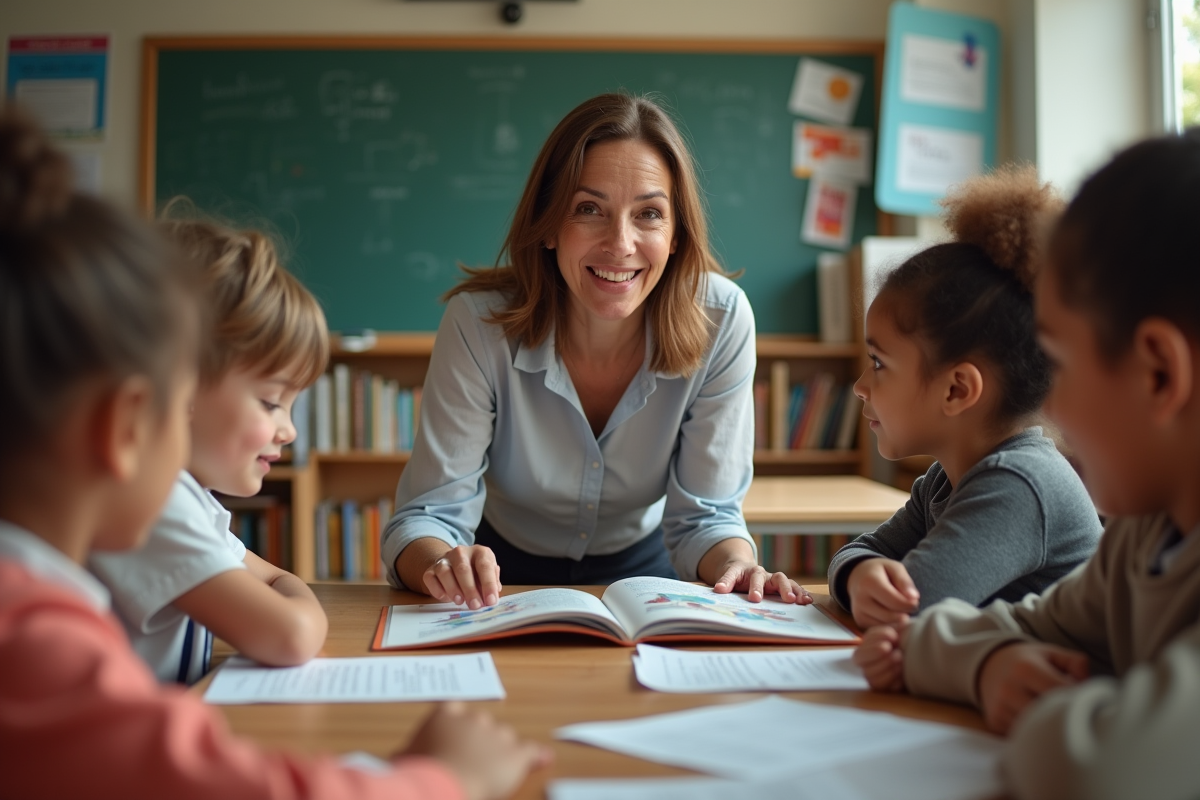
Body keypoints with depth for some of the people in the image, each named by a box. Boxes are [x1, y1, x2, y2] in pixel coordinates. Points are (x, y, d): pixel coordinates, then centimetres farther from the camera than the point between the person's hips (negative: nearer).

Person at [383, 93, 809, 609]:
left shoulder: (720, 321, -22)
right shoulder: (480, 323, -25)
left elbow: (703, 515, -15)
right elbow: (428, 514, -21)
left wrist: (737, 566, -38)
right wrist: (446, 565, -45)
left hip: (641, 568, 1)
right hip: (508, 576, -1)